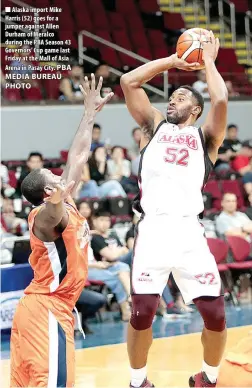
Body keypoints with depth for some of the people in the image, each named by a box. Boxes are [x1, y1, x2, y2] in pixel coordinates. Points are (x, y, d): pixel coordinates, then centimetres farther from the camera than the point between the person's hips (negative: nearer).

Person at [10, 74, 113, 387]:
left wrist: (90, 114, 23)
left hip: (41, 308, 10)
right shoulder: (45, 216, -14)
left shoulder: (62, 205, 11)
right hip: (46, 310, -10)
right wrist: (58, 200, -64)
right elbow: (54, 214, -42)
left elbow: (78, 156, 19)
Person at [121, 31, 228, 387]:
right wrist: (171, 61, 17)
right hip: (153, 228, 0)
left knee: (215, 314, -4)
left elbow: (220, 100, -6)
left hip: (189, 230, 0)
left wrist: (208, 61, 8)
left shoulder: (205, 136, 14)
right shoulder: (155, 126, 19)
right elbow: (128, 81, 10)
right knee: (142, 312, -8)